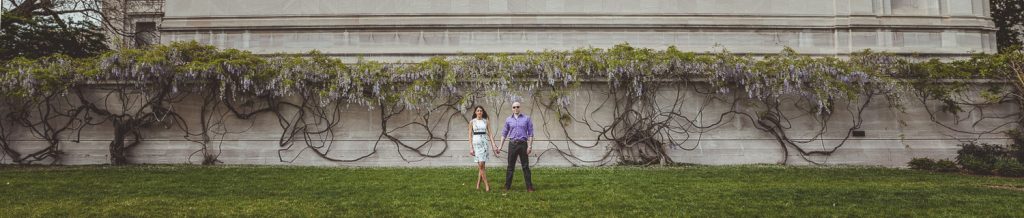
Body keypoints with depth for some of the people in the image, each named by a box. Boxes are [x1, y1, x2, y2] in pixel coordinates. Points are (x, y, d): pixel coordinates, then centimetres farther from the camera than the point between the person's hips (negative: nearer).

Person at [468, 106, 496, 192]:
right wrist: (471, 148, -3)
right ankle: (486, 185, -4)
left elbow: (490, 134, 8)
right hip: (476, 142, -1)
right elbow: (470, 135, 4)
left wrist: (494, 145, -2)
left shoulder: (486, 122, 9)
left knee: (481, 164, -3)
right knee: (481, 165, -7)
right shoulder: (472, 122, 5)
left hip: (485, 142, 1)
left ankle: (478, 184, 7)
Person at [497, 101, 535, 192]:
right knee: (510, 166, 4)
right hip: (512, 144, 2)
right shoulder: (508, 120, 8)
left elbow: (530, 133, 1)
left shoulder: (526, 118, 3)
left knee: (525, 166, 0)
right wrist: (500, 146, 8)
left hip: (523, 144, -2)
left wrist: (530, 146, -8)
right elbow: (504, 133, 13)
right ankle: (507, 187, 9)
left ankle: (529, 187, 3)